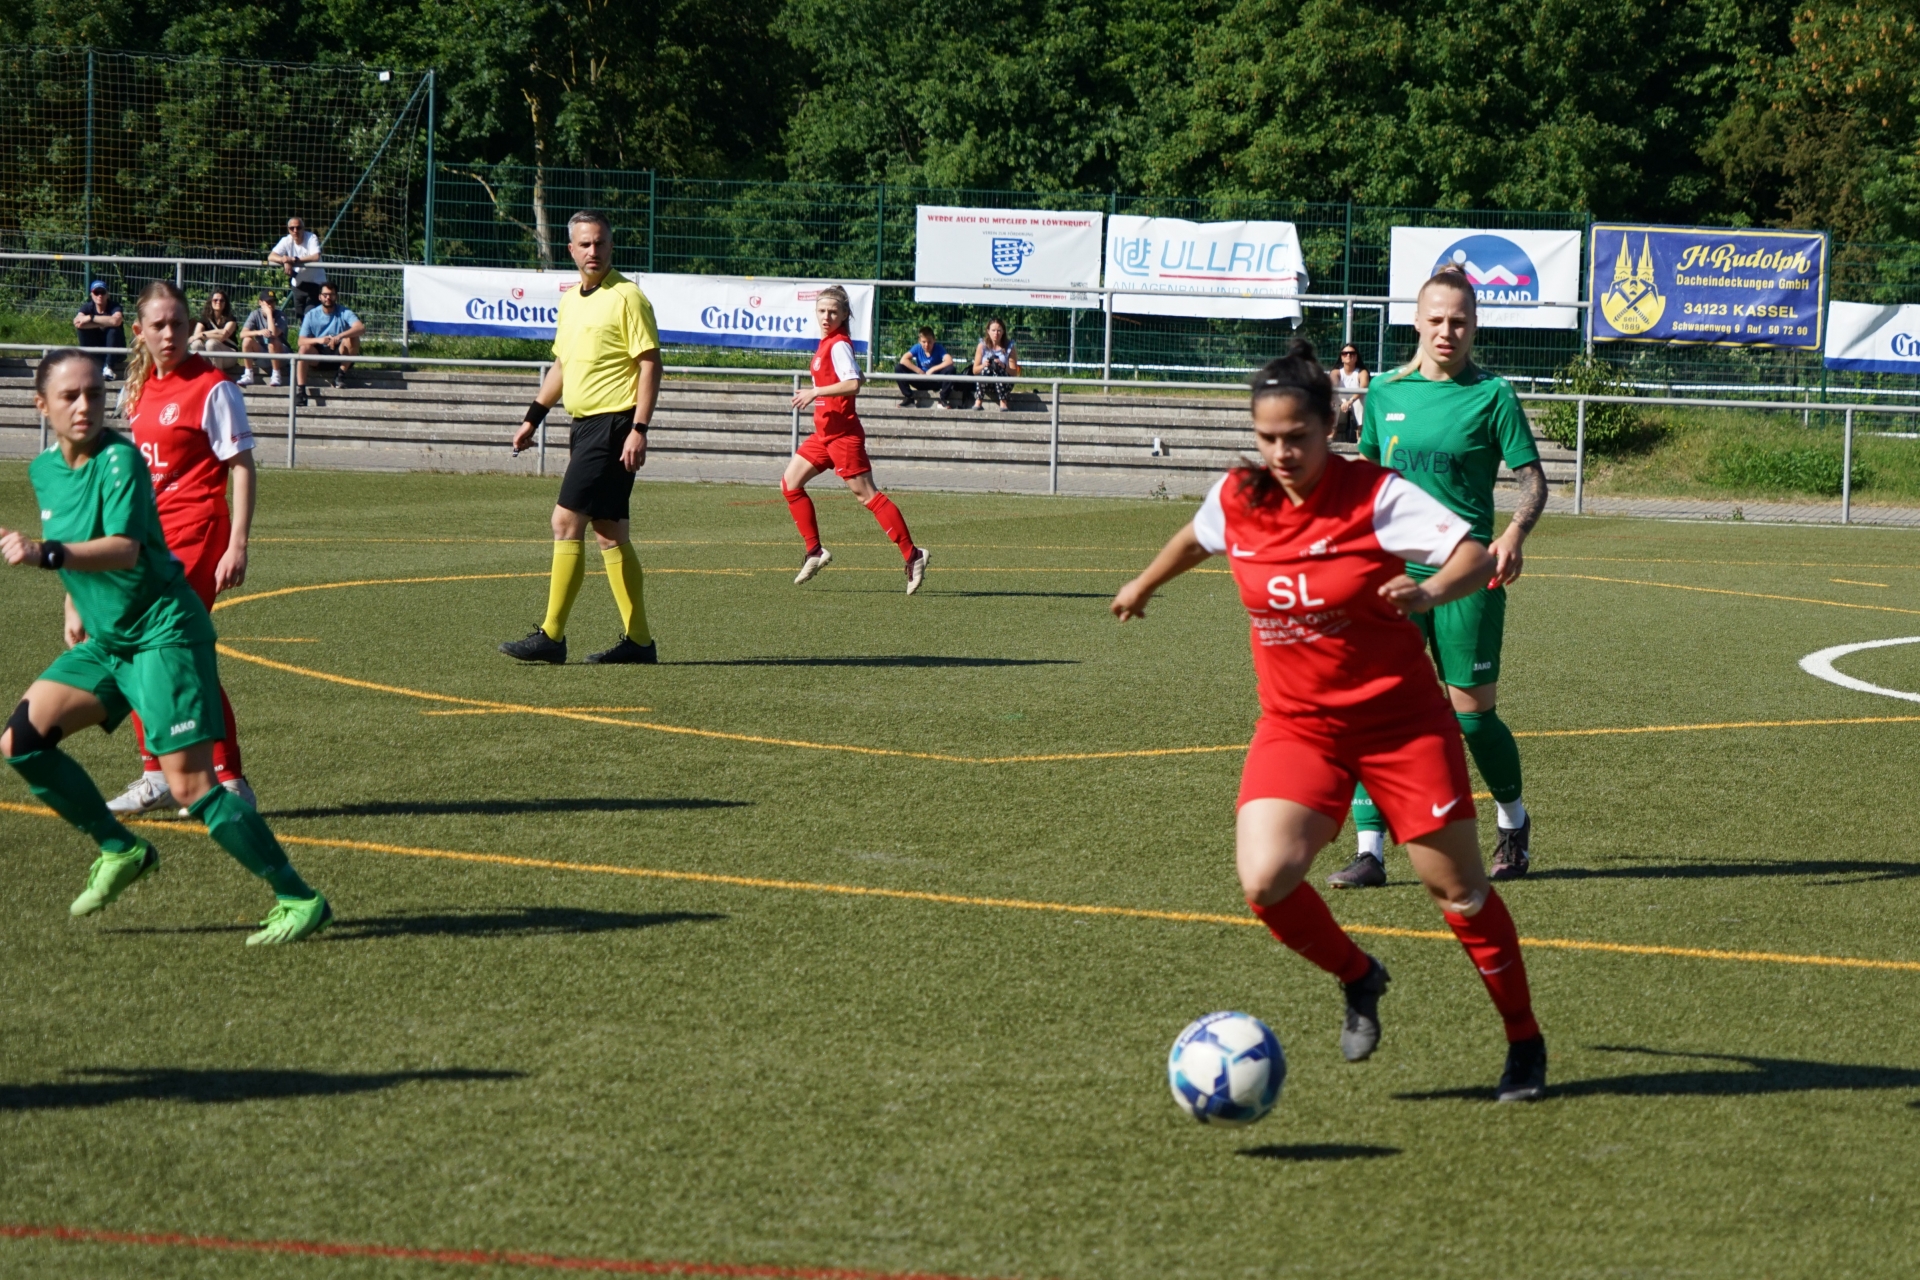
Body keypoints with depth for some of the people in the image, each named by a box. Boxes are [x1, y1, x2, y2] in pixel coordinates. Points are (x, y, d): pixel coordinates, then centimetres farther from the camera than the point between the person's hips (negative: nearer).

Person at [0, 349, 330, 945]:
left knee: (190, 784, -15)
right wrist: (75, 604, 24)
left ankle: (300, 899, -7)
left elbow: (124, 549, -33)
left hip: (164, 634, -8)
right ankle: (120, 850, 15)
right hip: (105, 640, 8)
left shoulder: (120, 459, -18)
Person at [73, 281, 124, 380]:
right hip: (95, 352, 2)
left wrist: (91, 318, -28)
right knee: (82, 327, -20)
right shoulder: (87, 307, -5)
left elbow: (116, 321, -36)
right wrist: (103, 324, -26)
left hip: (115, 352, -2)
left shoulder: (114, 306, -12)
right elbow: (77, 322, -26)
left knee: (113, 329, -29)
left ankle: (108, 367, -29)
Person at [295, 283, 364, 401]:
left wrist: (339, 336, -41)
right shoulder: (311, 315, -2)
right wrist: (319, 340, -31)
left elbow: (361, 328, -25)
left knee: (352, 338, -27)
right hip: (319, 355, 1)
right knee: (304, 349, -30)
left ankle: (341, 373, -11)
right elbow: (301, 341, -10)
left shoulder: (344, 312, -7)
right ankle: (301, 391, -34)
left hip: (339, 354, -1)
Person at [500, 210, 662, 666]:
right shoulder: (570, 300, 15)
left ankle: (551, 636, -8)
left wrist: (639, 430, -19)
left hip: (613, 424, -9)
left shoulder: (627, 297, -10)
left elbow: (650, 364, -13)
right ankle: (638, 640, 12)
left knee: (566, 522, -11)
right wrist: (532, 418, 23)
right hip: (585, 424, 9)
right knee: (611, 534, 8)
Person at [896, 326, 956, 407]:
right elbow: (903, 360, -20)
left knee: (950, 369, -30)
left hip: (936, 382, -1)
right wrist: (920, 372, -23)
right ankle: (909, 398, -9)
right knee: (900, 368, -18)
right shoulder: (917, 348, -8)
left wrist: (932, 369, -27)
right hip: (921, 382, 1)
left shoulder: (938, 348, -12)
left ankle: (943, 400, -18)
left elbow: (950, 361, -29)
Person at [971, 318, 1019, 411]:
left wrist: (1003, 366, -24)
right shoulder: (982, 346, 1)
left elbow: (1014, 373, -5)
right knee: (986, 369, -32)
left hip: (1004, 384, 0)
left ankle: (1003, 403, -30)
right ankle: (978, 402, -30)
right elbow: (975, 370, 0)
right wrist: (983, 365, -21)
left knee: (999, 370, -32)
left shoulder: (1009, 347, 0)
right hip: (987, 383, 0)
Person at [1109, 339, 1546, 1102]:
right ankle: (1357, 979, 12)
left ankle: (1524, 1042, 21)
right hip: (1296, 727, 3)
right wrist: (1143, 585, 38)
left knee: (1457, 887, 0)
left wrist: (1430, 592, -44)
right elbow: (1197, 538, 22)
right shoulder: (1237, 499, -3)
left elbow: (1476, 558, -23)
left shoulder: (1376, 495, -16)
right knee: (1265, 881, -18)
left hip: (1400, 721, -3)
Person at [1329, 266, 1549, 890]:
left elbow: (1533, 479, -4)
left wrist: (1514, 534, -22)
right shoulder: (1385, 393, 8)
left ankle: (1513, 825, 31)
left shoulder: (1491, 395, -4)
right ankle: (1370, 850, -8)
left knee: (1472, 714, 4)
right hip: (1393, 570, 3)